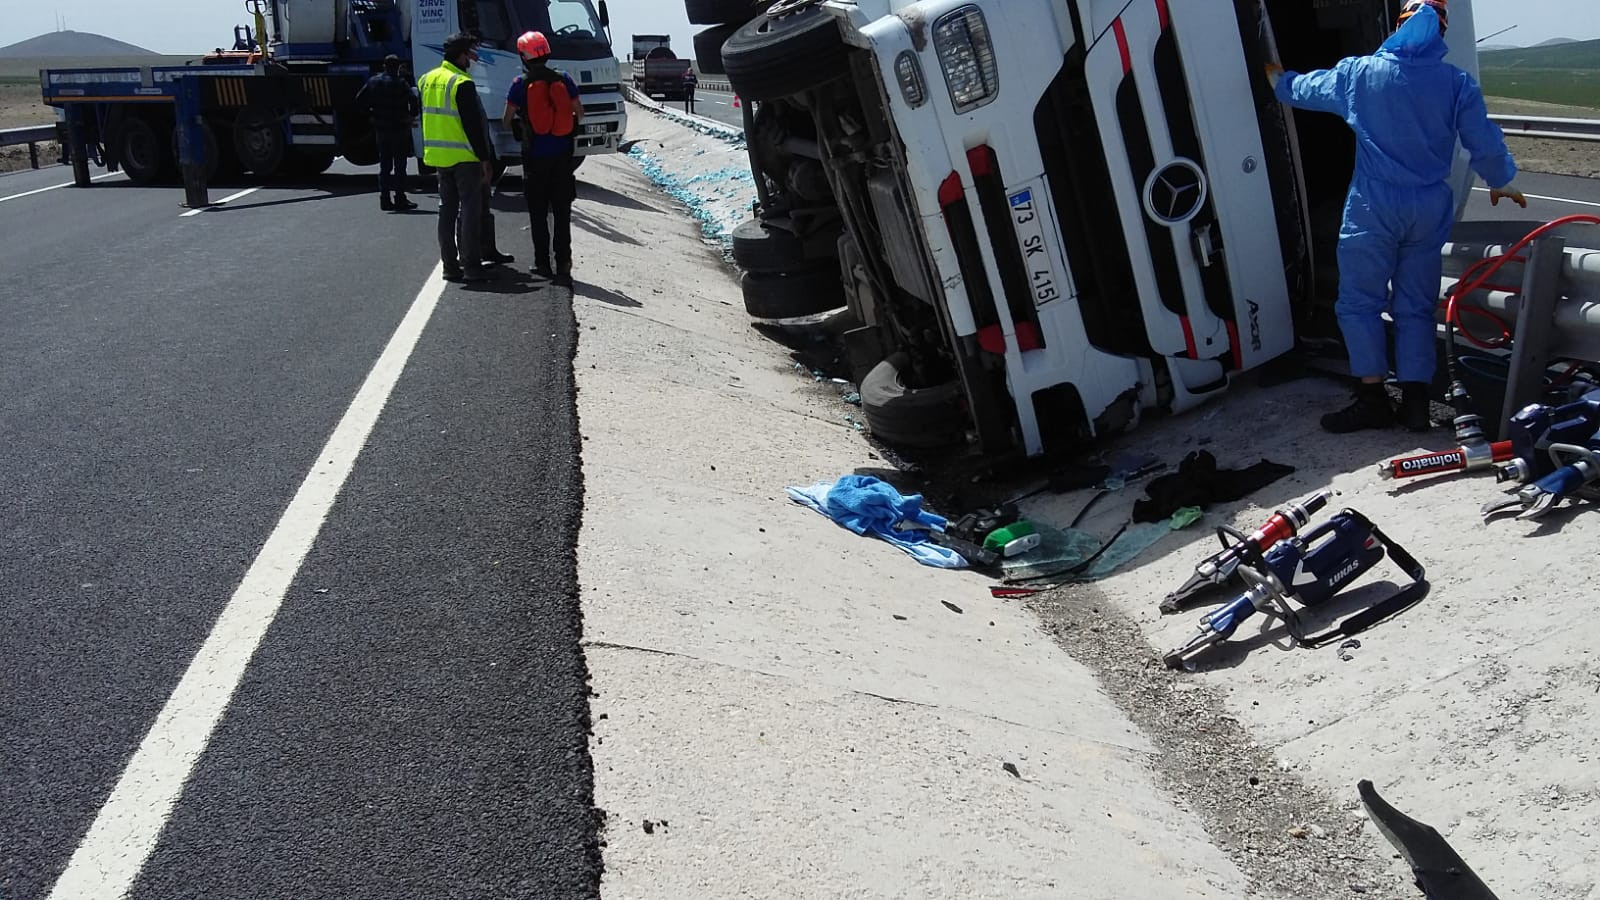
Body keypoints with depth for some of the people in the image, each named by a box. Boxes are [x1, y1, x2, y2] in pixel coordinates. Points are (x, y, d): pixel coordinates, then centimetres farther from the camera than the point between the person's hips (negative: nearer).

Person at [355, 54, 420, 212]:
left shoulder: (373, 81, 6)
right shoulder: (400, 83, -11)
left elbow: (359, 100, 9)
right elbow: (414, 100, -22)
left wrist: (372, 113, 16)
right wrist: (413, 115, -6)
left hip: (380, 129, 5)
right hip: (399, 129, -5)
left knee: (384, 165, 12)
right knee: (400, 165, 0)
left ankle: (384, 198, 10)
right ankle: (400, 199, -1)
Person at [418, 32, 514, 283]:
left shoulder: (426, 80, 11)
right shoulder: (462, 84, -15)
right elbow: (473, 125, -17)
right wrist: (485, 159, -14)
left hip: (438, 156, 8)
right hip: (465, 157, -8)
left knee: (447, 209, 11)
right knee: (470, 210, -2)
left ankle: (450, 265, 12)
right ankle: (471, 266, -2)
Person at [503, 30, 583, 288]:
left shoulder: (521, 84, -7)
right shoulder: (564, 79, -1)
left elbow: (507, 120, 0)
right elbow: (579, 113, 7)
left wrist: (517, 124, 22)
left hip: (535, 157, -2)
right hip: (562, 155, 2)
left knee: (538, 213, 10)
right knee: (562, 213, 4)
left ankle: (543, 264, 13)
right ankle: (563, 266, -4)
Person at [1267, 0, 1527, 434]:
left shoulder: (1359, 73, -3)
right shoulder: (1458, 84, -1)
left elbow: (1304, 89, 14)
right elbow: (1486, 144, 3)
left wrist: (1277, 79, 37)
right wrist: (1501, 183, 23)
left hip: (1374, 208, -2)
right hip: (1429, 211, 3)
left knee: (1359, 303, 6)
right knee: (1416, 307, 12)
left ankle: (1373, 399, 2)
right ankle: (1416, 401, 11)